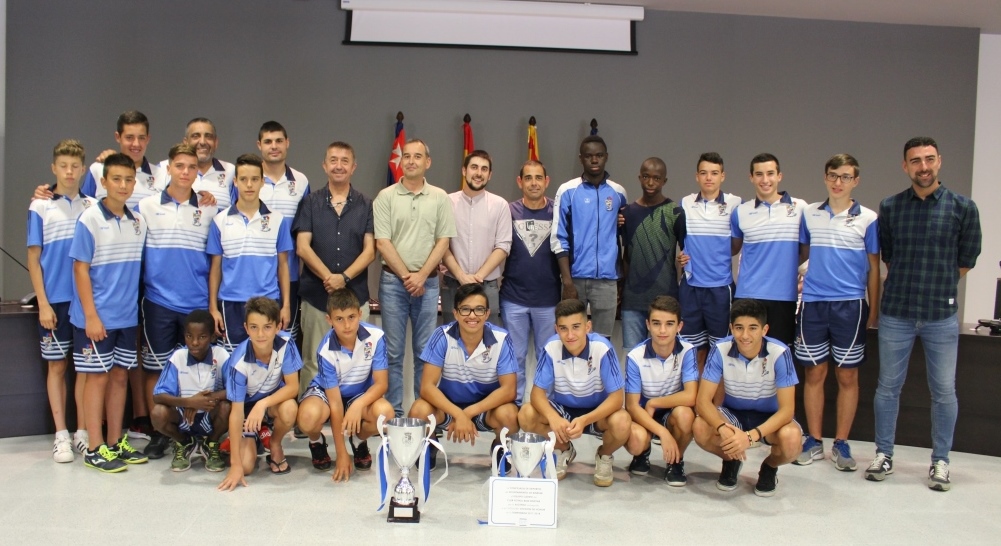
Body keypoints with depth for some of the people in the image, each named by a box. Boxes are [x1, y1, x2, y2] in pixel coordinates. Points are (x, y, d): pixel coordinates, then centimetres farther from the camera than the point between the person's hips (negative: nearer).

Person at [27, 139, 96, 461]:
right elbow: (33, 259, 0)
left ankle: (82, 432, 16)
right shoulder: (40, 208, 0)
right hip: (56, 301, -2)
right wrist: (43, 303, -7)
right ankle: (61, 435, 13)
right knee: (57, 365, 6)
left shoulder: (93, 207, 5)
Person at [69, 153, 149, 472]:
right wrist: (91, 316, -15)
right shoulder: (90, 219, -10)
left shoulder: (138, 222, 6)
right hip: (97, 316, -5)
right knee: (99, 377, 1)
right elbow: (80, 269, -11)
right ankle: (95, 449, 10)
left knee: (120, 376, 11)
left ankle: (116, 443, 21)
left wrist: (135, 307, 6)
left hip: (127, 316, 5)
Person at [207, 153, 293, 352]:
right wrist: (213, 307, 3)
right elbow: (216, 267, 7)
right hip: (231, 303, 1)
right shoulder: (220, 221, 4)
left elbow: (282, 264, 5)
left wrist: (286, 305, 1)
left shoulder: (277, 220, 2)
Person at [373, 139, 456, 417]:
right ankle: (394, 411, 12)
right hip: (393, 281, -1)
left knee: (425, 351, 6)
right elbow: (382, 242, -3)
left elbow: (443, 241, 2)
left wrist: (421, 275, -8)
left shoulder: (439, 198, 6)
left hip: (427, 281, 1)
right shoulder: (386, 197, 1)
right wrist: (406, 276, -9)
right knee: (393, 350, 4)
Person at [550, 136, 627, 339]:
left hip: (607, 279, 2)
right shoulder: (567, 191, -1)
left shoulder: (618, 193, 6)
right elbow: (559, 240, -4)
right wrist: (567, 281, -10)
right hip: (576, 276, -2)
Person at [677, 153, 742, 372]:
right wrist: (679, 256, -1)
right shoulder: (684, 204, 5)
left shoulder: (735, 204, -1)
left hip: (721, 286, -2)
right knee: (695, 348, 11)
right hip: (690, 285, 2)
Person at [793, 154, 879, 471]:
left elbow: (873, 266, 5)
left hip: (850, 304, -2)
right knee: (813, 373, 6)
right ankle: (814, 442, 17)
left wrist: (874, 310, 3)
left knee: (847, 376, 4)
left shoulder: (867, 219, 2)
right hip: (813, 302, 2)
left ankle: (841, 444, 15)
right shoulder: (809, 214, 7)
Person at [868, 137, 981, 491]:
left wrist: (938, 287, 9)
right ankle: (883, 454, 22)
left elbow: (966, 260, 5)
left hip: (941, 315, -1)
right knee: (888, 386, 8)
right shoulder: (890, 207, 2)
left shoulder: (963, 207, -2)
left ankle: (940, 461, 22)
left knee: (944, 391, 7)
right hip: (896, 312, 1)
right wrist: (906, 286, 7)